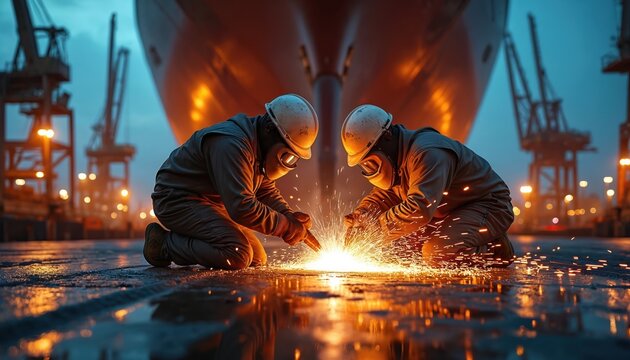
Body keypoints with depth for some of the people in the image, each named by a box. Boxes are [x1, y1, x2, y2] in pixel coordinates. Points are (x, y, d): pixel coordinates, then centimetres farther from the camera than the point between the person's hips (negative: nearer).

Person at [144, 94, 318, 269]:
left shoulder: (261, 146, 4)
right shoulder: (232, 145, -29)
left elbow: (267, 191, 14)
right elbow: (242, 207, -34)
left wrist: (291, 218, -5)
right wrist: (287, 227, -25)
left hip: (210, 204, 11)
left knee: (258, 259, 9)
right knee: (237, 255, -28)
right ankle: (164, 244, -10)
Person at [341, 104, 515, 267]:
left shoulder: (427, 153, -30)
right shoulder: (397, 156, 1)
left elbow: (419, 209, -40)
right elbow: (382, 195, 12)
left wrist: (375, 227, -35)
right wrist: (360, 217, -9)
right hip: (452, 212, 10)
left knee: (437, 253, -30)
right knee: (399, 240, 2)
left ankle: (496, 249, -6)